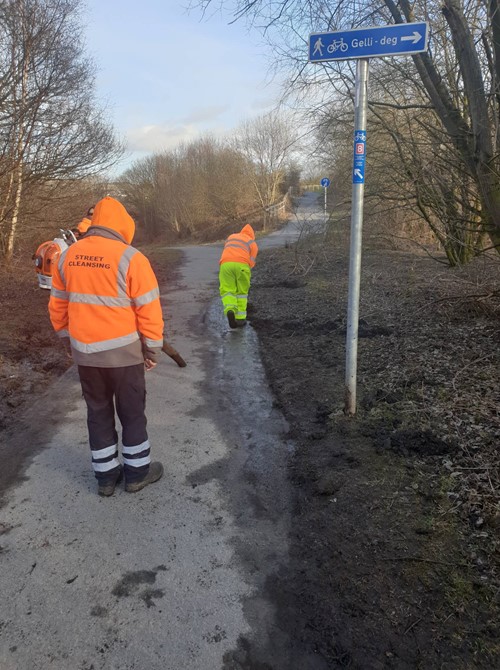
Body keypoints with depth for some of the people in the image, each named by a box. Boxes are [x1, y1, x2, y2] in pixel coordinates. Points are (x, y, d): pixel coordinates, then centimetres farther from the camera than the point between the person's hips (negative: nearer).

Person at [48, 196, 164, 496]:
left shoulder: (68, 256, 3)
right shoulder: (130, 257, -14)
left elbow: (58, 306, 11)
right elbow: (149, 309, -13)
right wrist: (152, 349, -2)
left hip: (84, 353, 5)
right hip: (123, 352, -5)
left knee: (98, 413, 17)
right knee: (132, 413, 12)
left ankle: (106, 476, 27)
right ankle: (137, 472, 25)